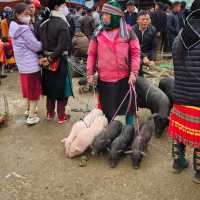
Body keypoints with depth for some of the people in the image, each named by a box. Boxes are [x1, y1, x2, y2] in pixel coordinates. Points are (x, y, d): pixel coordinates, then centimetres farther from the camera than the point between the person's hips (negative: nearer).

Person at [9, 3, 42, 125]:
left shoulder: (16, 28, 8)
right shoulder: (25, 30, -21)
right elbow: (37, 47, -18)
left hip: (23, 64, 9)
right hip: (31, 65, -9)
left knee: (29, 89, 24)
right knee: (34, 91, 2)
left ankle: (29, 109, 39)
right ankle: (31, 117, 7)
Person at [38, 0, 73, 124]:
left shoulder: (44, 24, 5)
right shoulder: (62, 24, -15)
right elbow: (62, 46, -23)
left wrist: (46, 57, 4)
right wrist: (51, 58, -16)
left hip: (47, 59, 7)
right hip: (60, 60, -7)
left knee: (50, 87, 18)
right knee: (61, 88, 5)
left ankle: (50, 113, 30)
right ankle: (62, 116, 15)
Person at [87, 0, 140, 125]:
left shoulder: (127, 31, 0)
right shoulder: (98, 32, 6)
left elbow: (135, 53, -1)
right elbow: (92, 54, 7)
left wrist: (133, 73, -10)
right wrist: (90, 73, 2)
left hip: (125, 77, -1)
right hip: (104, 79, 2)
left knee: (128, 106, 9)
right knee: (107, 109, 9)